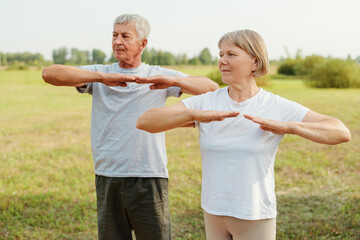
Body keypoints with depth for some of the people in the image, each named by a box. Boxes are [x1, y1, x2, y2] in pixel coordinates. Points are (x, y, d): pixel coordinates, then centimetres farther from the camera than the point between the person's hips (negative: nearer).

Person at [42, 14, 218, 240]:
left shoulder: (159, 76, 7)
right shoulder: (100, 74, 7)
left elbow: (212, 87, 0)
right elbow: (49, 73, -8)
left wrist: (173, 81, -18)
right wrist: (101, 77, -19)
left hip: (150, 179, -1)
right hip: (108, 179, 1)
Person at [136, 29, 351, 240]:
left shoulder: (279, 108, -11)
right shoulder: (204, 103, -6)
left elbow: (342, 133, -17)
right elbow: (144, 122, -15)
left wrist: (290, 126, -31)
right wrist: (195, 115, -30)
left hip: (256, 218, -3)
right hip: (214, 215, 3)